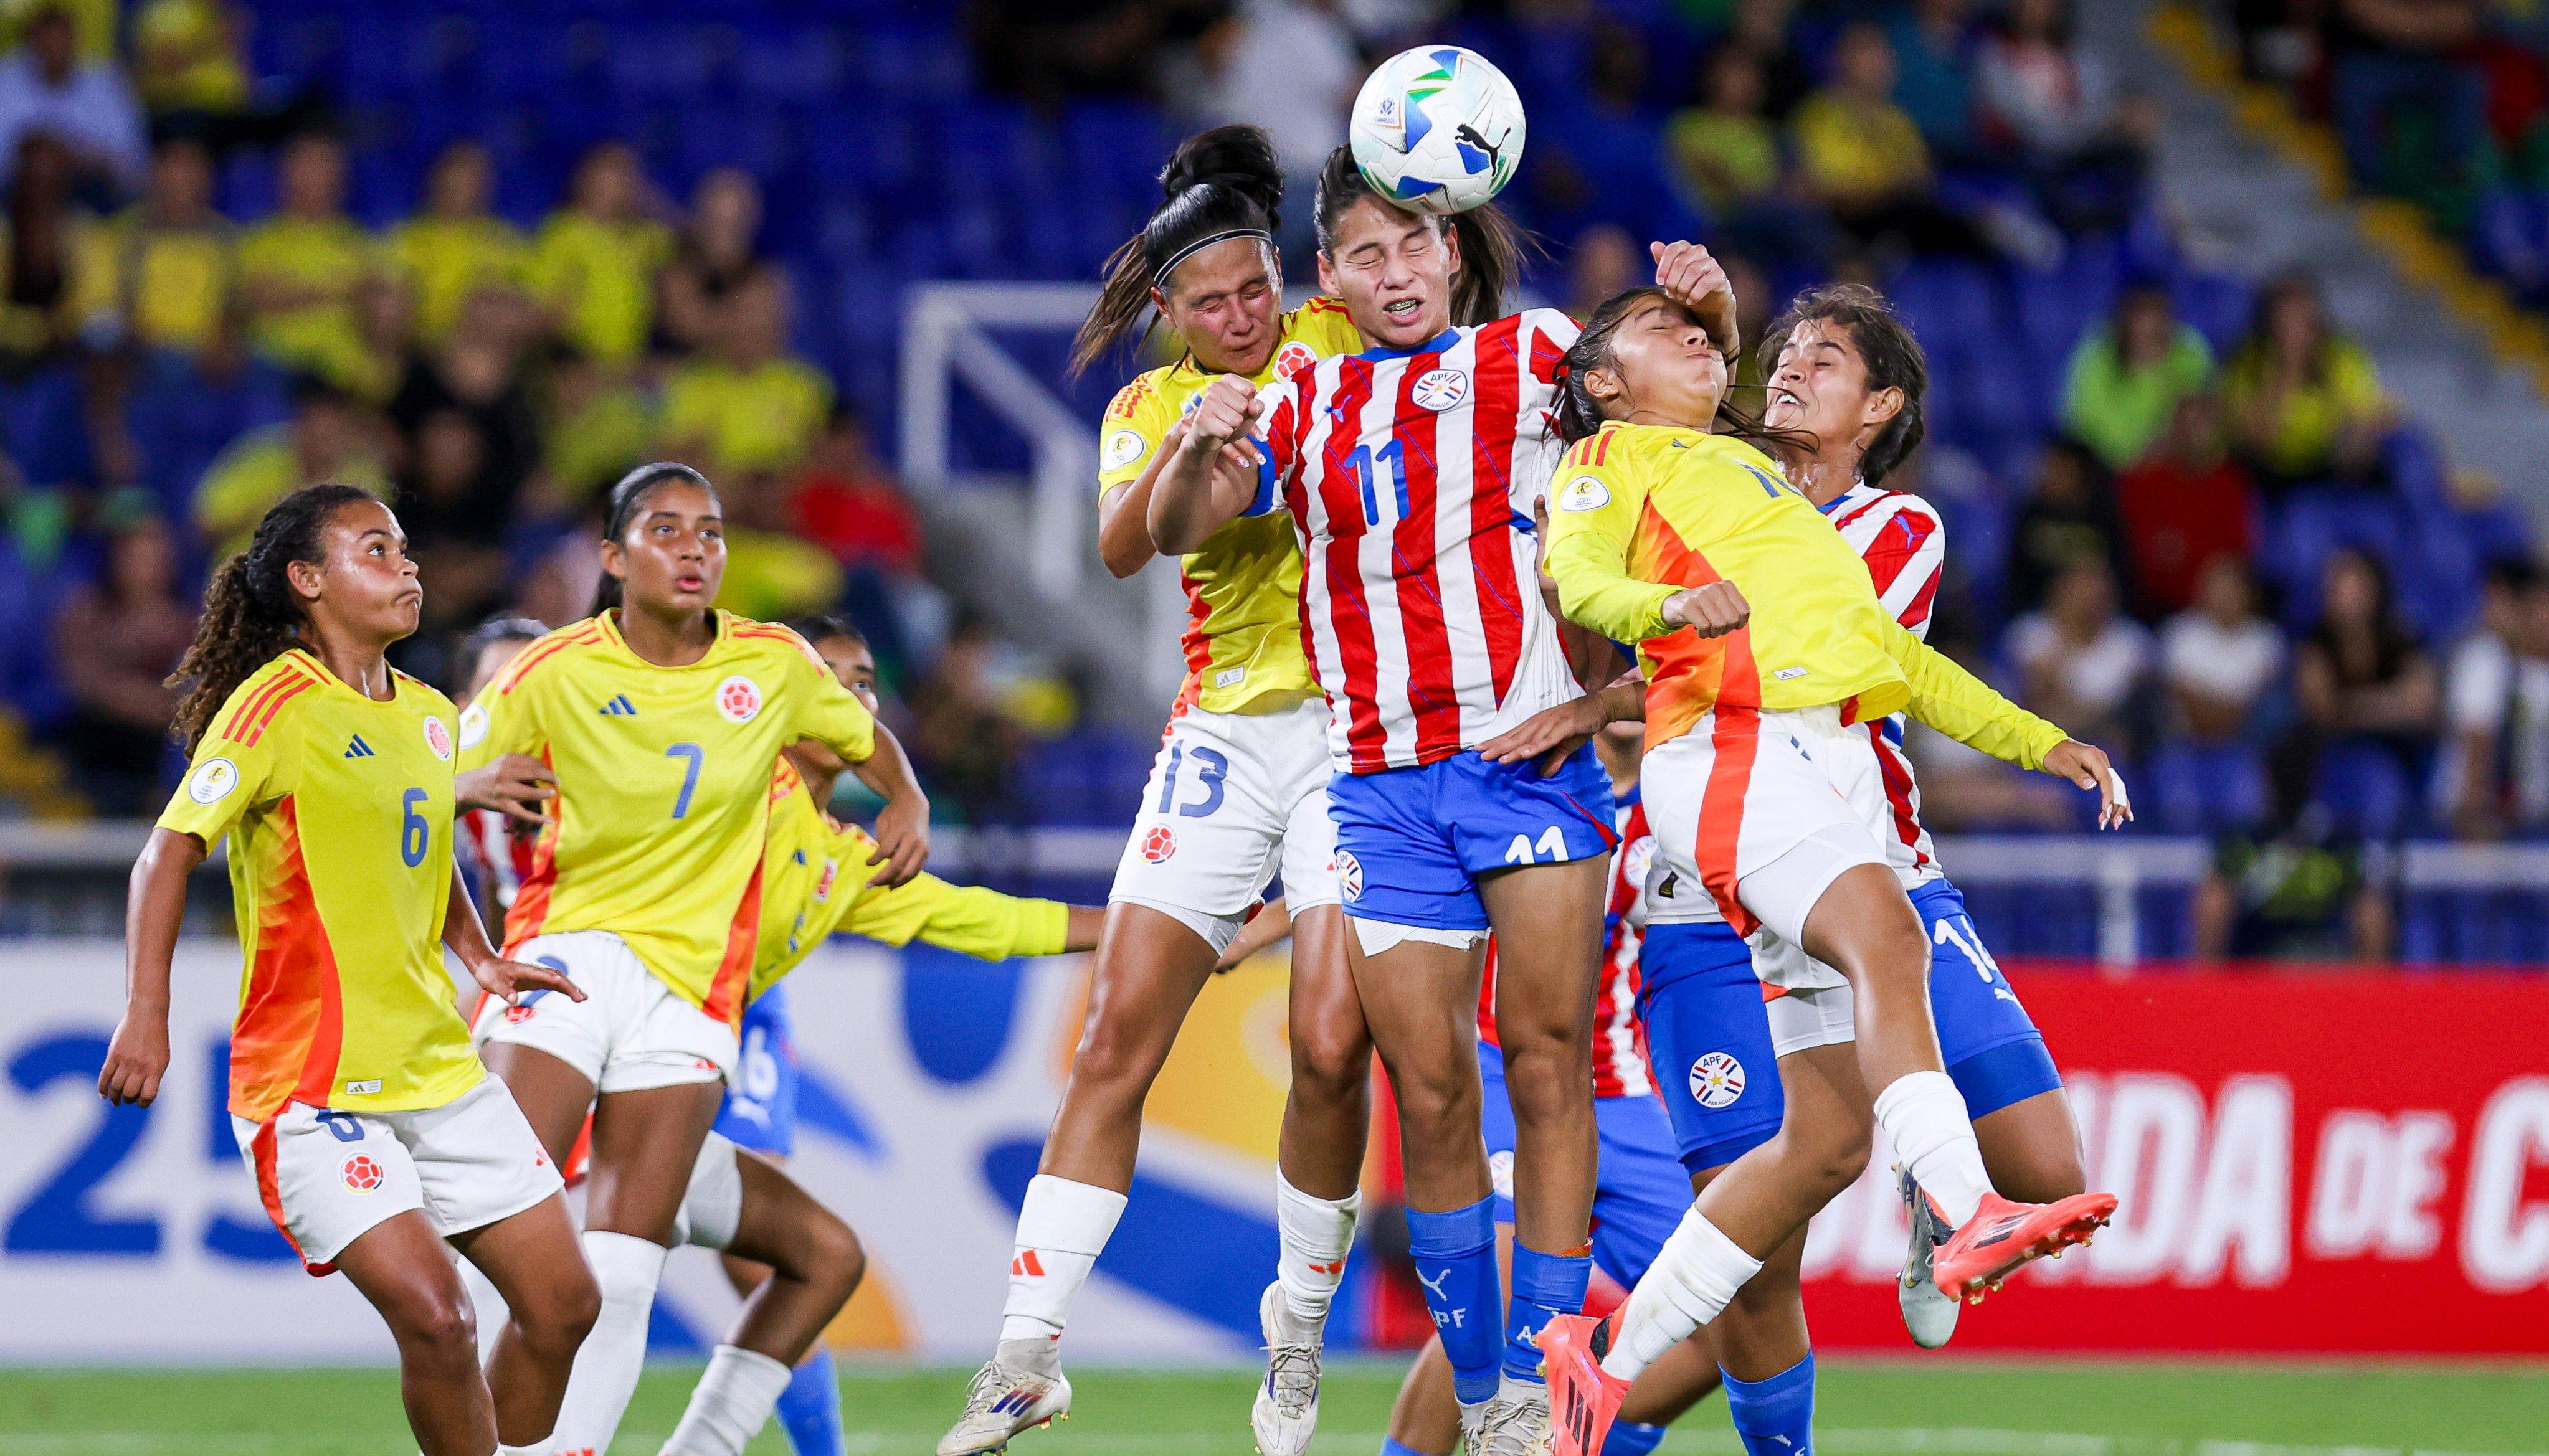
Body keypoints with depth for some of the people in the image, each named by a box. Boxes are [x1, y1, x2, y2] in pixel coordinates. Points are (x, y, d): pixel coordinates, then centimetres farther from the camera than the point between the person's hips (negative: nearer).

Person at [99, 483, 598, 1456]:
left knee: (563, 1304, 6)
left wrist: (480, 958, 13)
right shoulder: (276, 706, -11)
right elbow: (172, 850, -14)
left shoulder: (428, 715, 12)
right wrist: (146, 1013, -23)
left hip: (440, 1066, 8)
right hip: (312, 1082, -8)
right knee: (432, 1313, -22)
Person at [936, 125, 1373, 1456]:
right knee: (1118, 1036, -6)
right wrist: (1183, 448, -28)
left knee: (1332, 1046, -12)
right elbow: (1120, 549, -11)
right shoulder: (1148, 407, 7)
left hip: (1360, 725, -2)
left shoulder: (1339, 341, 4)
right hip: (1223, 733, 2)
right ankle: (1029, 1348, -1)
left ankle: (1300, 1322, 9)